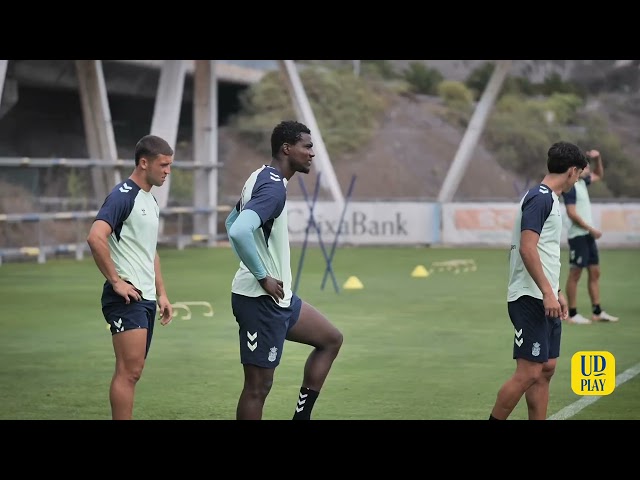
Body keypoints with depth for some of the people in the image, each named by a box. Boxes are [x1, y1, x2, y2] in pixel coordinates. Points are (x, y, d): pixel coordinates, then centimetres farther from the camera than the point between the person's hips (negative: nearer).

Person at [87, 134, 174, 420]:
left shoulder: (151, 201, 18)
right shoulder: (123, 196, -12)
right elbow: (95, 238, -25)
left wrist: (161, 293, 21)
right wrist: (116, 281, -20)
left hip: (146, 298, 9)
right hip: (127, 297, -9)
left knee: (132, 371, 9)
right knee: (129, 370, -12)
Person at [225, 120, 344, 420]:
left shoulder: (263, 179, 12)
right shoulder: (274, 187, -19)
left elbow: (231, 223, 25)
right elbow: (239, 231, -34)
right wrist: (263, 277, -22)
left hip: (278, 297, 10)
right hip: (262, 299, -10)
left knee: (331, 340, 18)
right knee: (259, 384, -4)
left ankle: (301, 415, 16)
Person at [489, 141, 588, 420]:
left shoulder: (549, 199, 17)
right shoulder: (540, 198, -14)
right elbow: (527, 249, -21)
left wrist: (557, 292, 23)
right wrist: (548, 293, -23)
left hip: (545, 300, 10)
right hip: (531, 300, -10)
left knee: (546, 370, 9)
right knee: (528, 373, -11)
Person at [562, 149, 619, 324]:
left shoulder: (582, 181, 13)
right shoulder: (570, 186, -15)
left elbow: (598, 175, 32)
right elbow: (572, 213, -20)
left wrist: (597, 159, 14)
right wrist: (591, 229, -17)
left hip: (588, 235, 10)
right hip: (578, 235, -10)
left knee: (595, 273, 10)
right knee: (575, 274, -4)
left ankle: (597, 312, 15)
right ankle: (572, 314, 1)